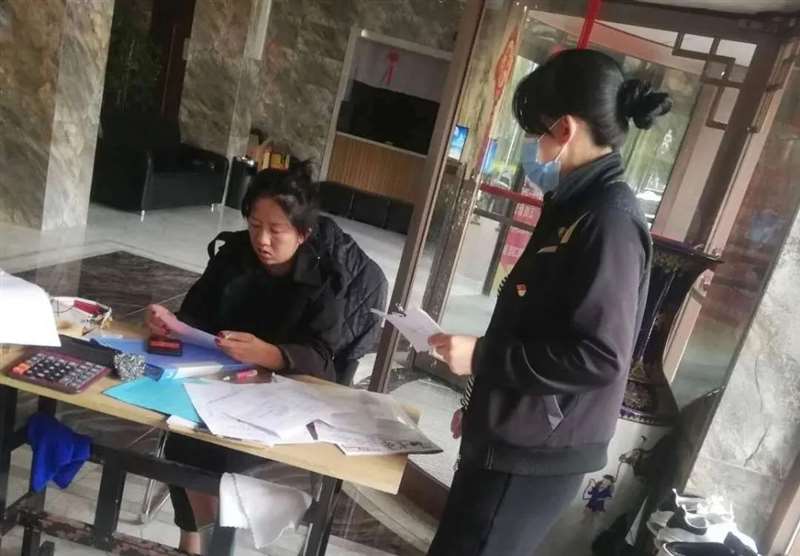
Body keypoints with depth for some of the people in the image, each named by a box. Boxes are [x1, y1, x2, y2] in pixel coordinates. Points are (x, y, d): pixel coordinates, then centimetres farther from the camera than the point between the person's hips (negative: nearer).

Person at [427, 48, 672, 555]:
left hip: (537, 453, -9)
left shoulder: (609, 219, -19)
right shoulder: (578, 205, 10)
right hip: (513, 437, 9)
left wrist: (481, 356, -18)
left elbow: (598, 355, -25)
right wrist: (482, 405, 18)